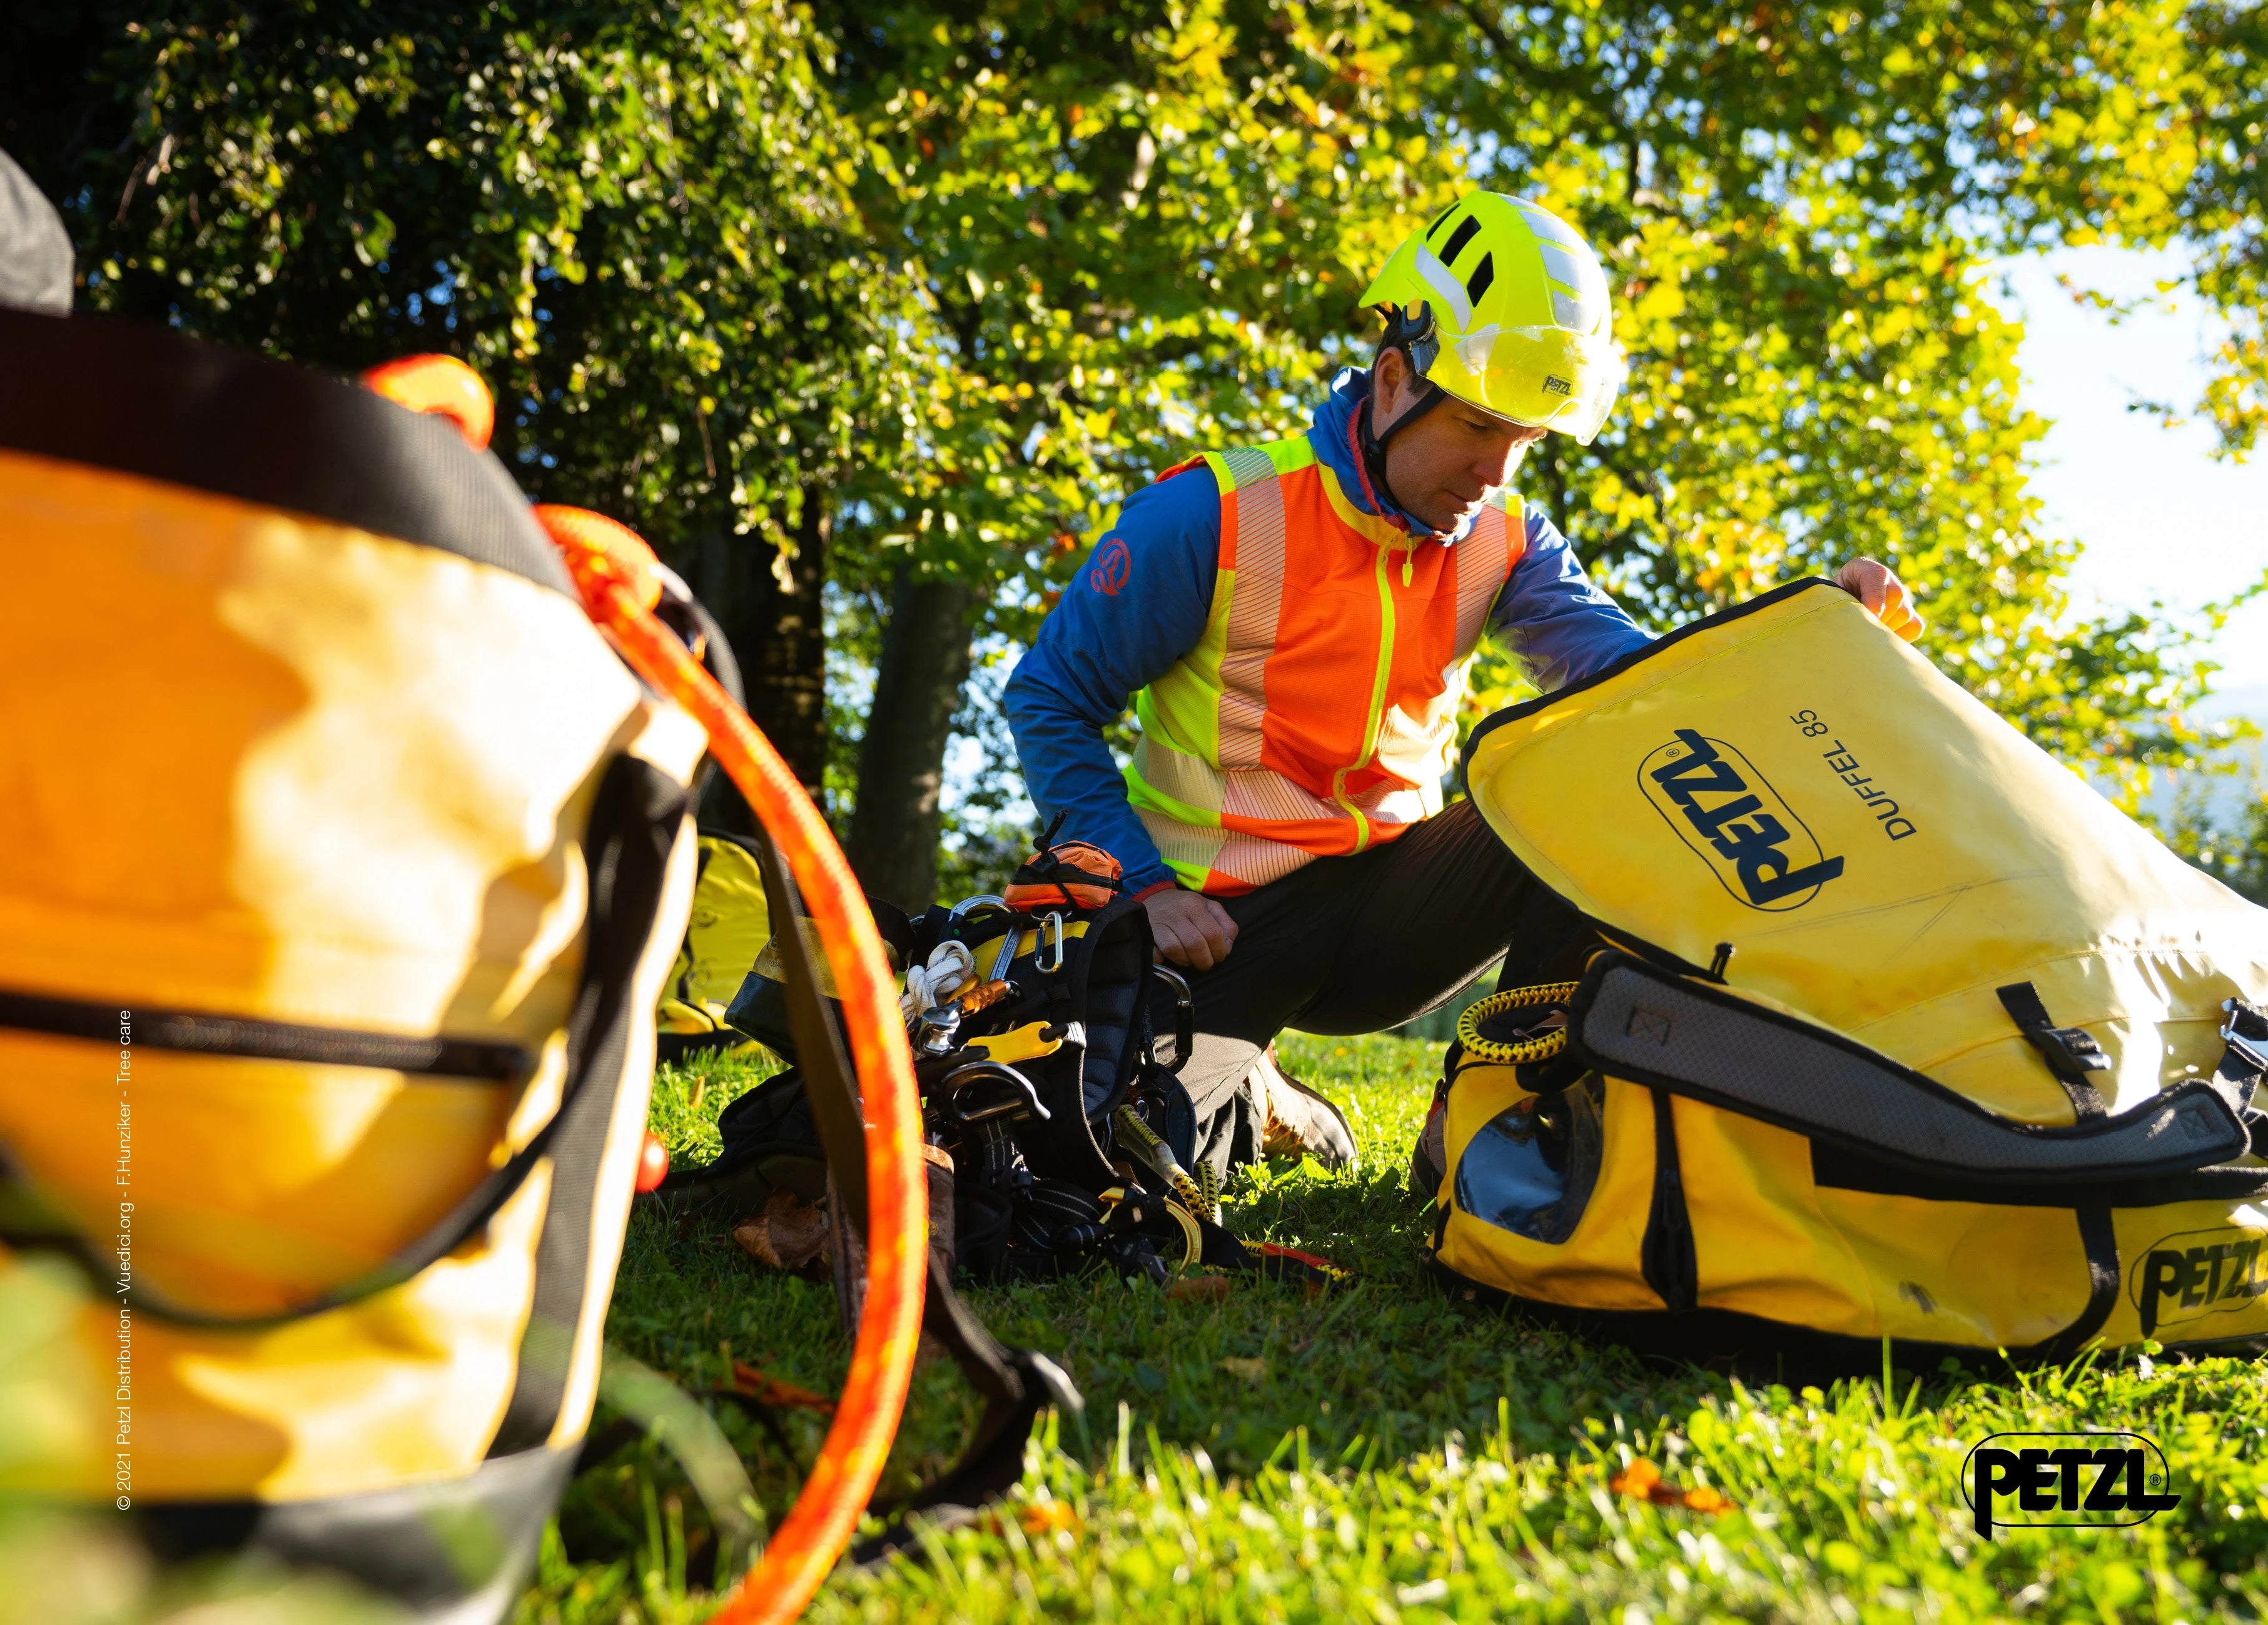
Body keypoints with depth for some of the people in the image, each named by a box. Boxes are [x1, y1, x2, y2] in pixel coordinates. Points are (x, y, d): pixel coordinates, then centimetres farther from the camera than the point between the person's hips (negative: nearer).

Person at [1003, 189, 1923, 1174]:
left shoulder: (1504, 541, 2)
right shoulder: (1218, 517, -13)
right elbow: (1049, 699, -8)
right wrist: (1146, 888, -16)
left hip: (1389, 894, 4)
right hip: (1226, 920, -3)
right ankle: (1250, 1101, 14)